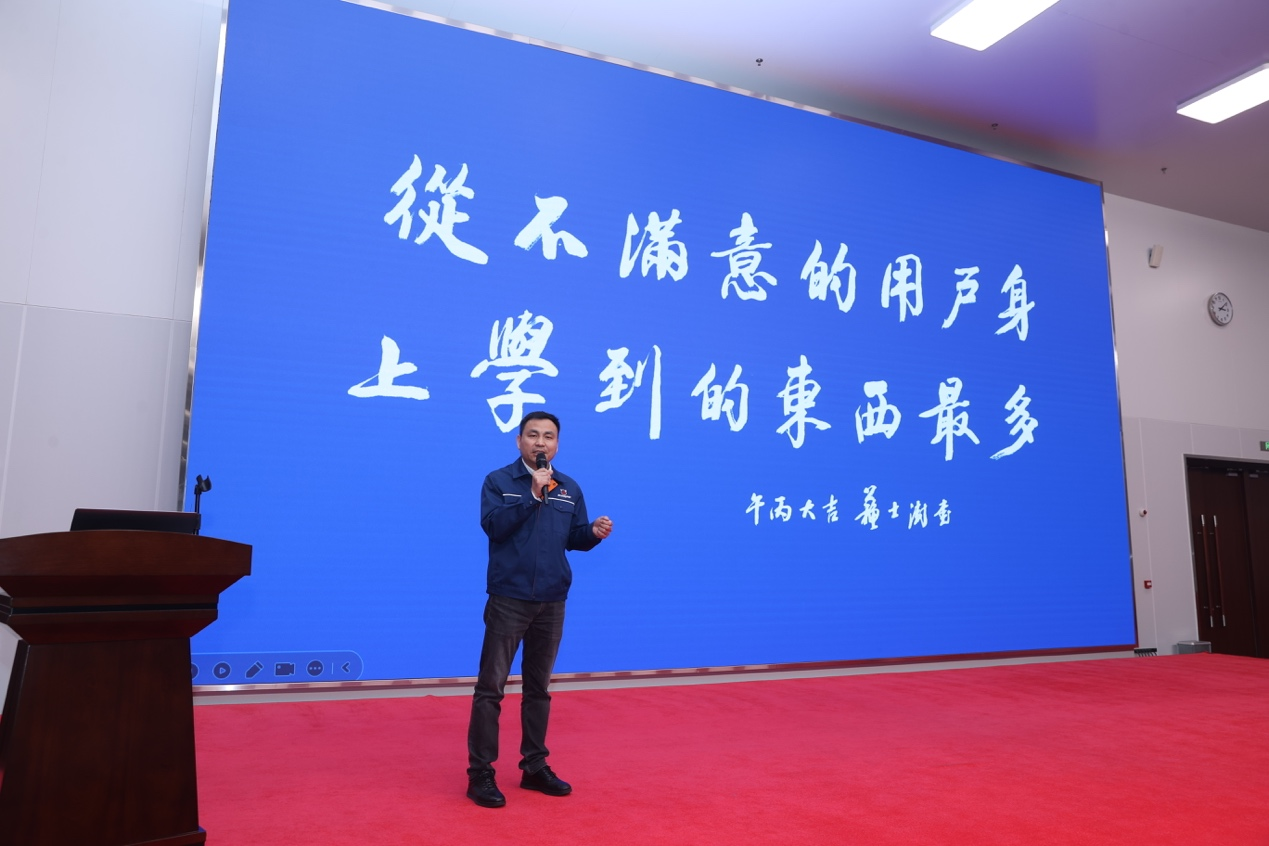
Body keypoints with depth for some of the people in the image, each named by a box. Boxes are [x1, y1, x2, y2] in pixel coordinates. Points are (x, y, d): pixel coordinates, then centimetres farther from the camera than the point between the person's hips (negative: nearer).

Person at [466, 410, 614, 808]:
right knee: (491, 687, -1)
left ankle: (534, 767, 26)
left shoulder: (569, 488, 9)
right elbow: (493, 525, -17)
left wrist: (595, 533, -10)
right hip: (508, 599, -4)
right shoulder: (498, 481, -3)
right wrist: (533, 494, -22)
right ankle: (480, 773, 10)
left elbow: (573, 537, 11)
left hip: (552, 603, 4)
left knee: (538, 687, 14)